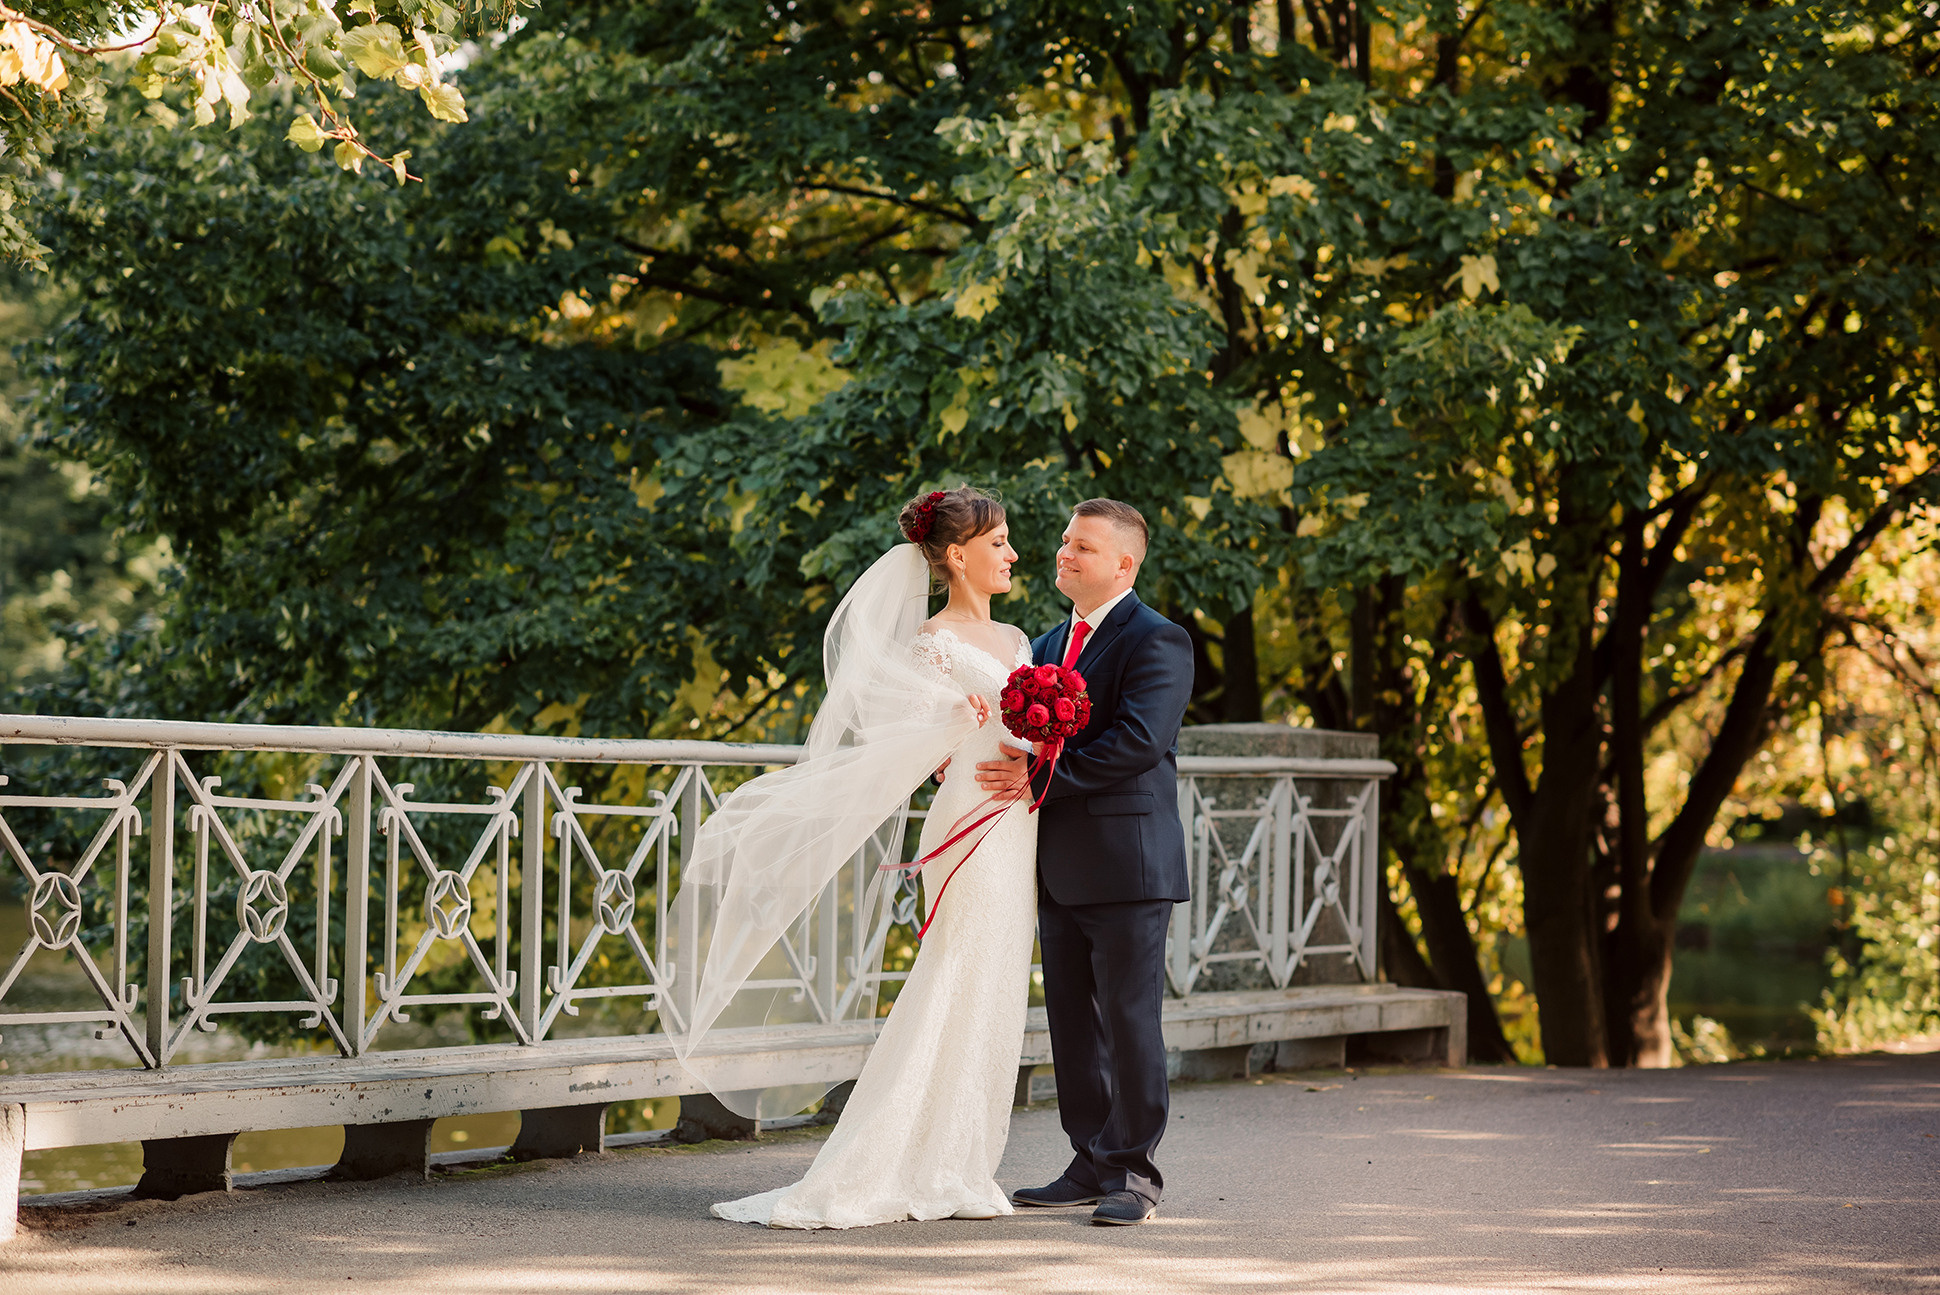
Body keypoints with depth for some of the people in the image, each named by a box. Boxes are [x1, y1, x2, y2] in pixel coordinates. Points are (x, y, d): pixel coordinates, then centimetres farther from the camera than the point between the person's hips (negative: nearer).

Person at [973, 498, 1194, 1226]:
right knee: (1072, 1023, 10)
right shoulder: (1048, 645, 19)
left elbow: (1138, 741, -20)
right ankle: (1091, 1166, 18)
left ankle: (1133, 1173, 3)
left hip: (1128, 864, -8)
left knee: (1129, 1020, -4)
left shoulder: (1157, 643, -8)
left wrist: (1041, 775, -22)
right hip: (1060, 869, 8)